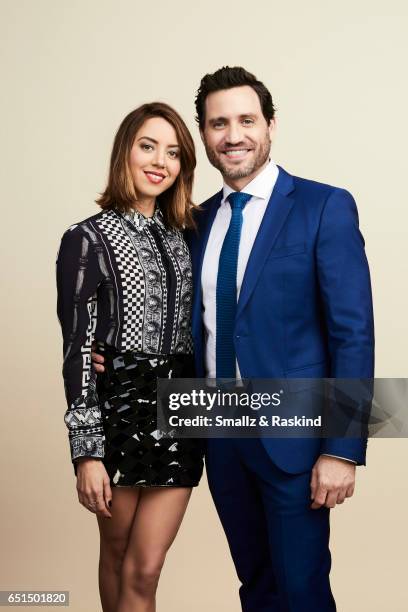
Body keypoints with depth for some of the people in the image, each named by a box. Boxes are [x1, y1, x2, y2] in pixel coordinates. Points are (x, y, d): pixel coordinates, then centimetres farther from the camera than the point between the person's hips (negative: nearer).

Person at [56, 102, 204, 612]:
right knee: (118, 556, 13)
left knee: (144, 569, 3)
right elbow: (77, 346, -10)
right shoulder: (89, 238, -6)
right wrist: (86, 451, -14)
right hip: (119, 408, -3)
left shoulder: (180, 235, 9)